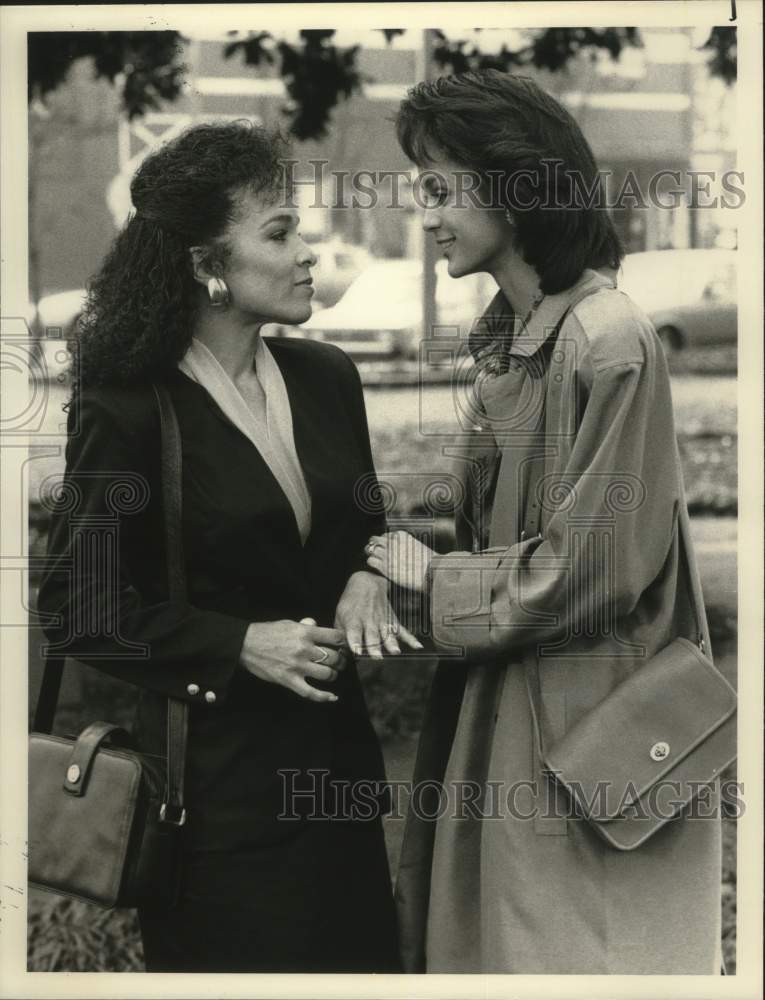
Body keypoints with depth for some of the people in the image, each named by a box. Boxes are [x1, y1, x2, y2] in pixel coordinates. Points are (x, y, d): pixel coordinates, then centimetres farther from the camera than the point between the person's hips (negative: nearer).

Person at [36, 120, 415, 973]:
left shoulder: (325, 378, 4)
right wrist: (239, 644, -17)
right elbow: (79, 607, -9)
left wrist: (366, 577, -5)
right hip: (214, 767, -6)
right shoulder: (126, 413, -13)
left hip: (332, 744, 6)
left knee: (358, 952, 11)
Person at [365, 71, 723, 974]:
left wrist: (437, 580, -9)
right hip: (503, 696, 8)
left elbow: (591, 565, -19)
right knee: (480, 931, 16)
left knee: (565, 945, 5)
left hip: (579, 717, -8)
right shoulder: (510, 331, 8)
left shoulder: (606, 342, -20)